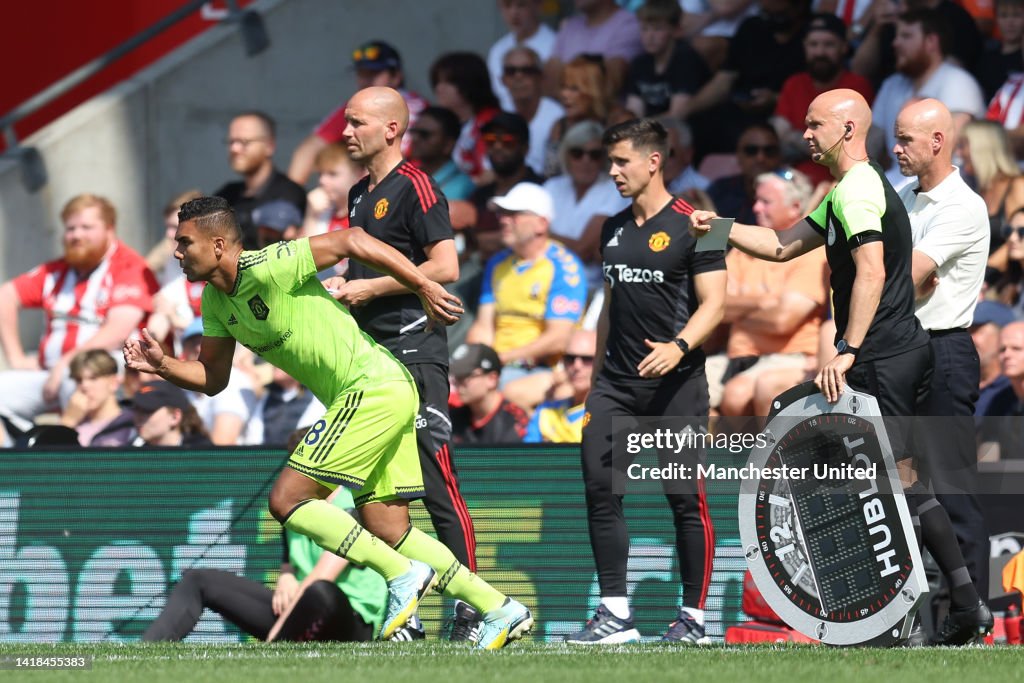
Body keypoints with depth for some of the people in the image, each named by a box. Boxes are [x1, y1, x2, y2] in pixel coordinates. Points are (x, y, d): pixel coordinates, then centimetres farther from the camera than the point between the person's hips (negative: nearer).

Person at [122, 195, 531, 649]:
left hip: (372, 389, -10)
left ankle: (403, 576, -7)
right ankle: (499, 610, 12)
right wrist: (161, 365, -1)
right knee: (388, 533, 10)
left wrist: (425, 288, -17)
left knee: (287, 500, -11)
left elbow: (350, 240, -18)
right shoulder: (215, 300, 10)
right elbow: (213, 378, 18)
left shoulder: (266, 270, -18)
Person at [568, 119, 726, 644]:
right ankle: (615, 614, 0)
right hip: (617, 382, 6)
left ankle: (693, 617, 5)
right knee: (600, 490, -4)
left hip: (675, 383, -6)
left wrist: (678, 346, -25)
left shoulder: (690, 227, -5)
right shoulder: (614, 230, 16)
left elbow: (713, 302, -9)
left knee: (685, 499, -3)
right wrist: (597, 375, 21)